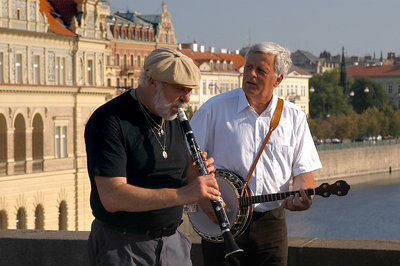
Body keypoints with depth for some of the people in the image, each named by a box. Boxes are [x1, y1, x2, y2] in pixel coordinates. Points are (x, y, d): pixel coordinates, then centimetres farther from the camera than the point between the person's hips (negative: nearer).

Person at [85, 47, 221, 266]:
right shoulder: (109, 121, -15)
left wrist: (194, 175, -7)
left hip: (173, 245, 6)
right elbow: (111, 198, -25)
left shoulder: (173, 120, 10)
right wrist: (181, 194, -30)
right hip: (122, 248, -6)